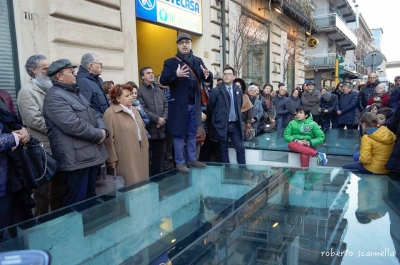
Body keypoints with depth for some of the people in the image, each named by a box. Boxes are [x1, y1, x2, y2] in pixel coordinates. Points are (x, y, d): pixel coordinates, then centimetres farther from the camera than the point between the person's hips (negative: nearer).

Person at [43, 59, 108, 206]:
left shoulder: (76, 93, 20)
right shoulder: (54, 96, -13)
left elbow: (94, 115, 19)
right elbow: (73, 125, -24)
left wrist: (103, 130, -3)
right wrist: (98, 134, -12)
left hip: (91, 155, 10)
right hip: (76, 159, -10)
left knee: (91, 198, 20)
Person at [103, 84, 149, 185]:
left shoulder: (133, 110, 15)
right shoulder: (110, 113, -12)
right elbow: (109, 138, -13)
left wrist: (145, 149, 18)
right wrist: (112, 159, -12)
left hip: (140, 154, 8)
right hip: (125, 157, -7)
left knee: (142, 183, 14)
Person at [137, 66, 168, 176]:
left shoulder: (159, 90, 17)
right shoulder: (139, 91, -4)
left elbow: (166, 105, 12)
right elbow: (142, 110, -13)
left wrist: (164, 118, -6)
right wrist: (157, 119, -13)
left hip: (161, 128, 6)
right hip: (149, 128, -6)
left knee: (160, 153, 13)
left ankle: (157, 175, 26)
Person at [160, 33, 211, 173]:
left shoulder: (198, 61, 12)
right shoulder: (170, 62, -1)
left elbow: (208, 79, 7)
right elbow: (162, 80, -13)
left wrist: (207, 75, -17)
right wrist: (176, 74, -30)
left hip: (194, 104, 4)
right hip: (179, 104, -4)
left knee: (192, 134, 14)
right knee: (179, 134, 3)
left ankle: (191, 159, 25)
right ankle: (180, 162, 13)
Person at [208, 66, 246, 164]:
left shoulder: (239, 91, 8)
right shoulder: (216, 90, -6)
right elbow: (210, 108, 0)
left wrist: (238, 118, 15)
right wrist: (216, 120, 7)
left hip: (236, 125, 4)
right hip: (222, 125, -3)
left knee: (240, 148, 5)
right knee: (224, 150, 6)